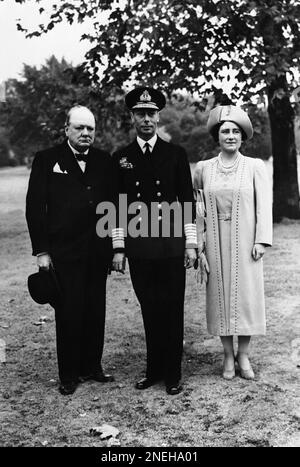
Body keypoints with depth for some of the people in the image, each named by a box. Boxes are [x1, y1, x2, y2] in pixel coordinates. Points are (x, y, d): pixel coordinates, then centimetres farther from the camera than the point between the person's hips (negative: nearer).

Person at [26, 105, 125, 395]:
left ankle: (92, 366, 24)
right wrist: (41, 251, -6)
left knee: (95, 311, 8)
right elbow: (35, 207, -1)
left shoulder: (104, 162, 9)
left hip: (98, 250, 3)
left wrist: (118, 247, 3)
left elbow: (115, 205, 8)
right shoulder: (46, 160, 1)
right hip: (63, 251, -3)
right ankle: (69, 375, 15)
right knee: (68, 313, 2)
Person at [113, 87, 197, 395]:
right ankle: (153, 370, 22)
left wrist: (190, 243, -2)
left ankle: (172, 374, 15)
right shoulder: (120, 158, 7)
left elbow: (187, 201, 3)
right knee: (149, 311, 8)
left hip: (171, 246, -1)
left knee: (172, 310, 4)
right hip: (138, 248, 1)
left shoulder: (176, 154, 4)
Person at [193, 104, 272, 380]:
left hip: (245, 242, -1)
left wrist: (261, 240, -9)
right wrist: (198, 246, 2)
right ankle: (228, 355, 17)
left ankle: (243, 355, 15)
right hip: (216, 243, 1)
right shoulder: (203, 168, 5)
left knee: (247, 295, 1)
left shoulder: (255, 166, 1)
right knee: (220, 295, 5)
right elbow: (198, 211, 6)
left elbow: (264, 205, -1)